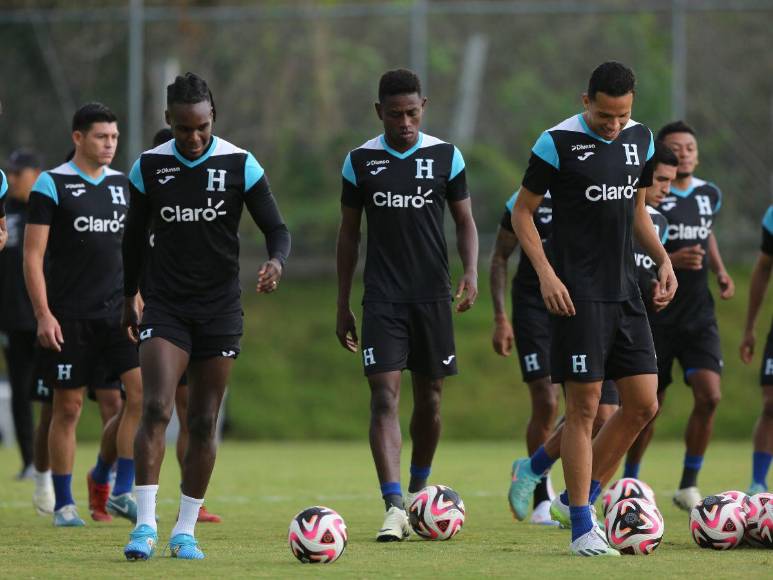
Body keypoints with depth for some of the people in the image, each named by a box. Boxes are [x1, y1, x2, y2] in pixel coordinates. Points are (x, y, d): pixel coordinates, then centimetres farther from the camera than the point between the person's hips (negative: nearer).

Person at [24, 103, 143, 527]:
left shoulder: (123, 185, 11)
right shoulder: (52, 185, -5)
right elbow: (33, 255, -7)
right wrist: (43, 314, -13)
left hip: (117, 312, 4)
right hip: (69, 317, -4)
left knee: (144, 389, -12)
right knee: (68, 407, 1)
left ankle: (121, 491, -4)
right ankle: (63, 504, 12)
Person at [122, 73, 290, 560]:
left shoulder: (240, 165, -5)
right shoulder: (149, 167, 0)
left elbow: (277, 229, -3)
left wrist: (277, 262, -25)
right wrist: (131, 297, 17)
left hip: (220, 309, 0)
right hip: (165, 307, 0)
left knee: (204, 422, 3)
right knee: (157, 408, -17)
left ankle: (186, 530, 11)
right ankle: (146, 524, -18)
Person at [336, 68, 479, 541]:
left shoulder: (445, 157, 2)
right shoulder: (361, 161, 2)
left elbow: (465, 221, 8)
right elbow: (349, 233, 9)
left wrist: (471, 272, -11)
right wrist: (342, 306, 8)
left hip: (433, 296, 1)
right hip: (383, 300, -1)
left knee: (429, 397, 9)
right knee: (385, 396, -13)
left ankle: (418, 489, 31)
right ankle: (395, 507, -20)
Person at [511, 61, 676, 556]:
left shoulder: (640, 139, 8)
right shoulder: (558, 143, -10)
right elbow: (523, 211, -3)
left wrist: (663, 259, 7)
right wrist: (546, 273, -14)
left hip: (625, 292, 6)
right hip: (579, 293, -6)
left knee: (644, 404, 3)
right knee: (585, 406, -6)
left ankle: (585, 492, 20)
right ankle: (582, 528, -1)